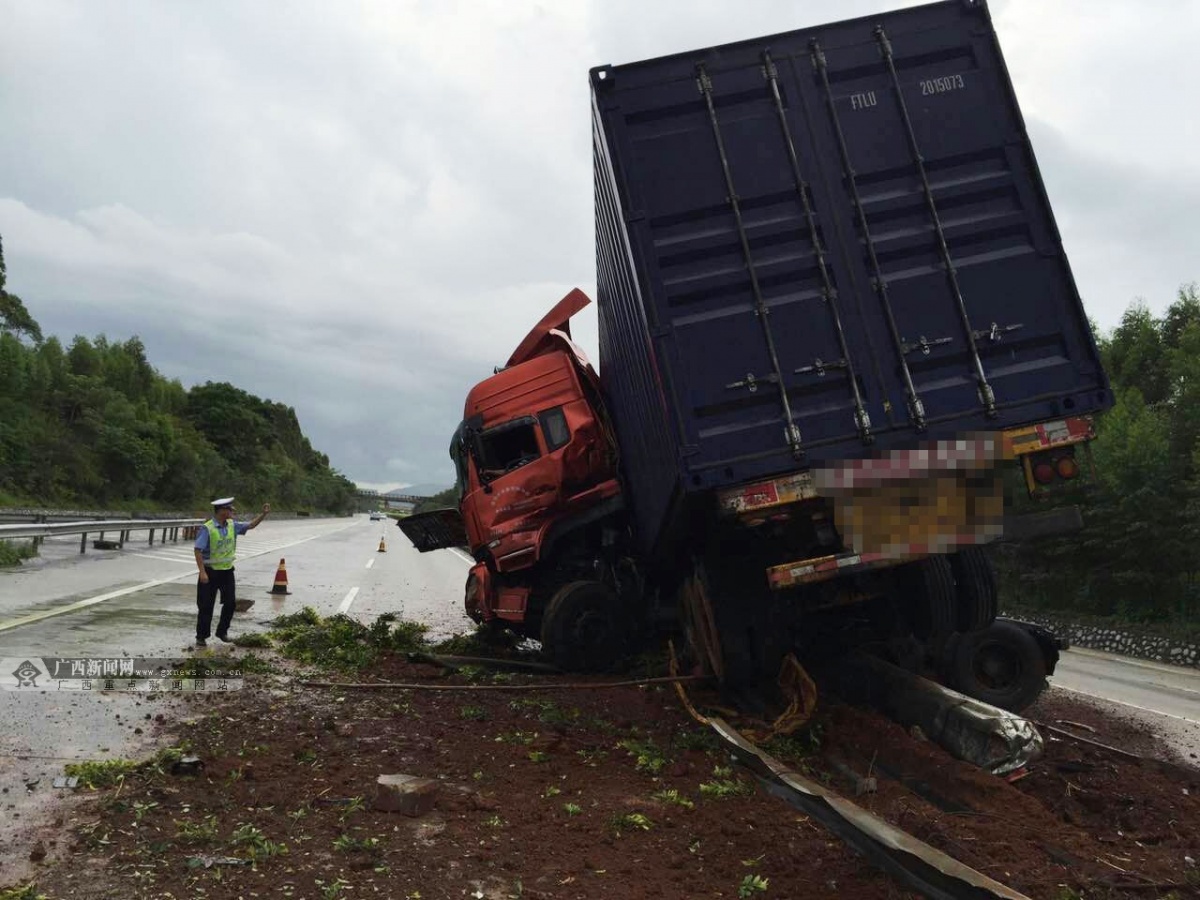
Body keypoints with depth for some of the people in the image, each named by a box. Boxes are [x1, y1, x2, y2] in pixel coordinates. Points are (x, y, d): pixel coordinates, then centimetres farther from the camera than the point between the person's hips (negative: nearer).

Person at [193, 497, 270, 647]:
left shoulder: (232, 525, 3)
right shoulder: (207, 528, -17)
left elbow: (251, 525, 14)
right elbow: (198, 551, -19)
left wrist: (263, 514, 0)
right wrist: (202, 572, -23)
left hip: (227, 571, 6)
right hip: (211, 572, -6)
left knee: (230, 602, 7)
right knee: (206, 606, 2)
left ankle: (222, 631, 23)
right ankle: (201, 637, 14)